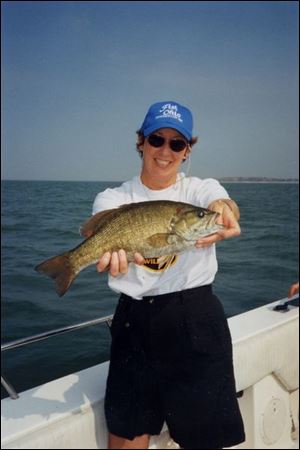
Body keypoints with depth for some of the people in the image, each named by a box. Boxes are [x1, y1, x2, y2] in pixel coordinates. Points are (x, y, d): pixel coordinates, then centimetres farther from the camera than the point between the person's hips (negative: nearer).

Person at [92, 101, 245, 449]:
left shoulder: (201, 188, 1)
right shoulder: (113, 198, 2)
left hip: (197, 321, 0)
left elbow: (227, 206, -22)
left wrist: (222, 208, -47)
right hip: (134, 321, 1)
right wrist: (114, 250, -43)